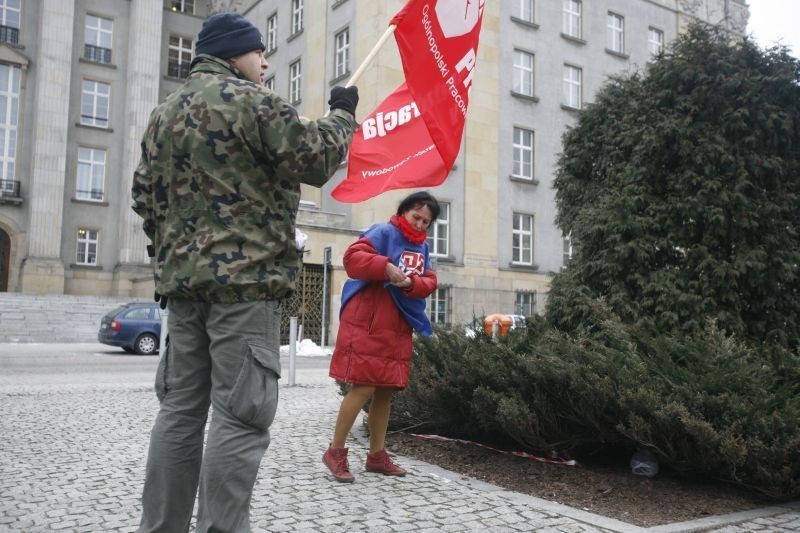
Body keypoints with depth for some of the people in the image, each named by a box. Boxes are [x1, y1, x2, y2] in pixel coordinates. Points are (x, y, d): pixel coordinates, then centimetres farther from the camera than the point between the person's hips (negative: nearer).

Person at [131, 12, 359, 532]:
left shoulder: (164, 112, 19)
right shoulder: (251, 100, -5)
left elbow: (146, 194, 20)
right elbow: (315, 159, -7)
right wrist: (343, 115, 9)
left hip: (182, 279, 8)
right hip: (245, 278, -8)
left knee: (181, 408, 13)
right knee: (242, 414, -4)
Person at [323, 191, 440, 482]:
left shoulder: (422, 247, 18)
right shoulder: (385, 232, -5)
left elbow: (429, 282, 10)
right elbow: (352, 257, -18)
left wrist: (412, 283, -12)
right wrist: (386, 267, -30)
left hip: (399, 328, 8)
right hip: (367, 324, -8)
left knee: (386, 390, 11)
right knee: (363, 387, -10)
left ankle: (377, 455, 22)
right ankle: (335, 451, 5)